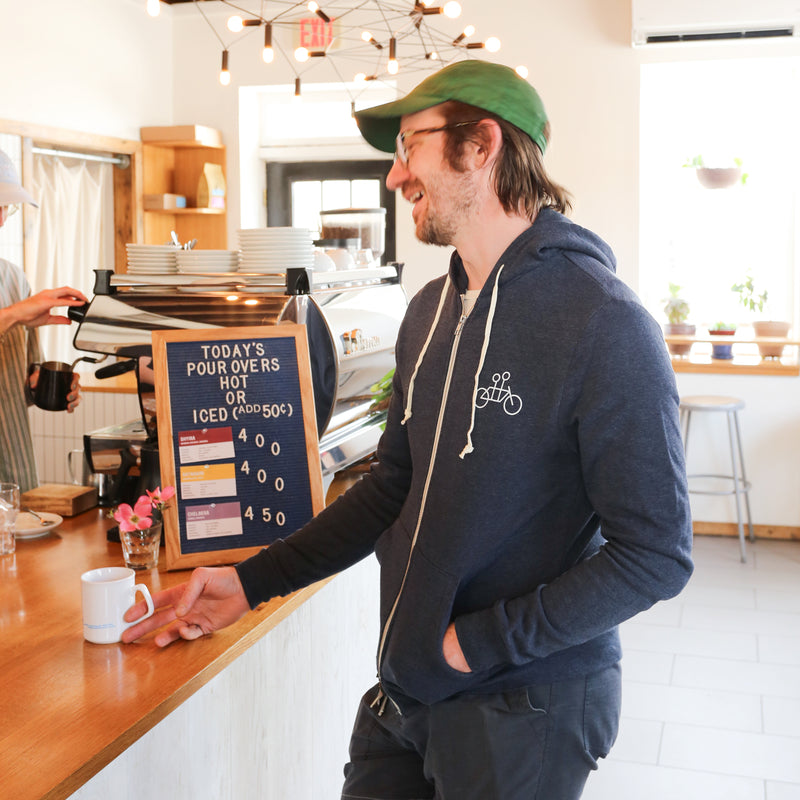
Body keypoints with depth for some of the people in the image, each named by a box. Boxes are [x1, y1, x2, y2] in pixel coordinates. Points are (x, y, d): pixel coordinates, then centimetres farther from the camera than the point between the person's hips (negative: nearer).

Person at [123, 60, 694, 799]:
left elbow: (658, 553, -19)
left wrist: (481, 642, -18)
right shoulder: (430, 311, 6)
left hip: (523, 711, -6)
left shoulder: (602, 323, -19)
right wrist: (252, 582, 6)